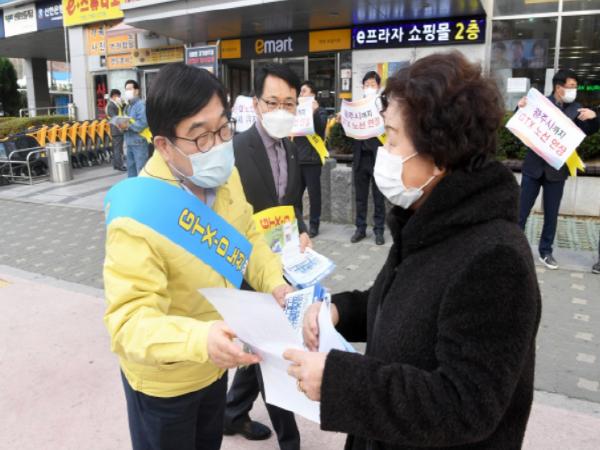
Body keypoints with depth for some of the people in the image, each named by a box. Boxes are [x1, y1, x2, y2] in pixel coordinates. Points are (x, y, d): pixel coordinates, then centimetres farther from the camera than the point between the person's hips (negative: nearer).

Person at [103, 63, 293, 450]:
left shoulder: (225, 177, -12)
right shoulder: (138, 218, -34)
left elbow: (248, 235, 4)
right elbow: (129, 323, -36)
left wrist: (274, 282, -11)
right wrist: (198, 339, -53)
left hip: (216, 363, 6)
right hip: (164, 381, -6)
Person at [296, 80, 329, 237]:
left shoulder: (320, 111, 2)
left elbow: (320, 128, -14)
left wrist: (314, 112, -23)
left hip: (312, 159, -4)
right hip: (297, 158, 4)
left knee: (313, 194, 3)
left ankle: (313, 225, 11)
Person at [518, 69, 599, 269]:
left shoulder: (576, 109, 3)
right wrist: (521, 109, -20)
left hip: (557, 170, 2)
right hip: (534, 167, -2)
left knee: (551, 214, 10)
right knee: (521, 211, 4)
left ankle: (545, 252, 22)